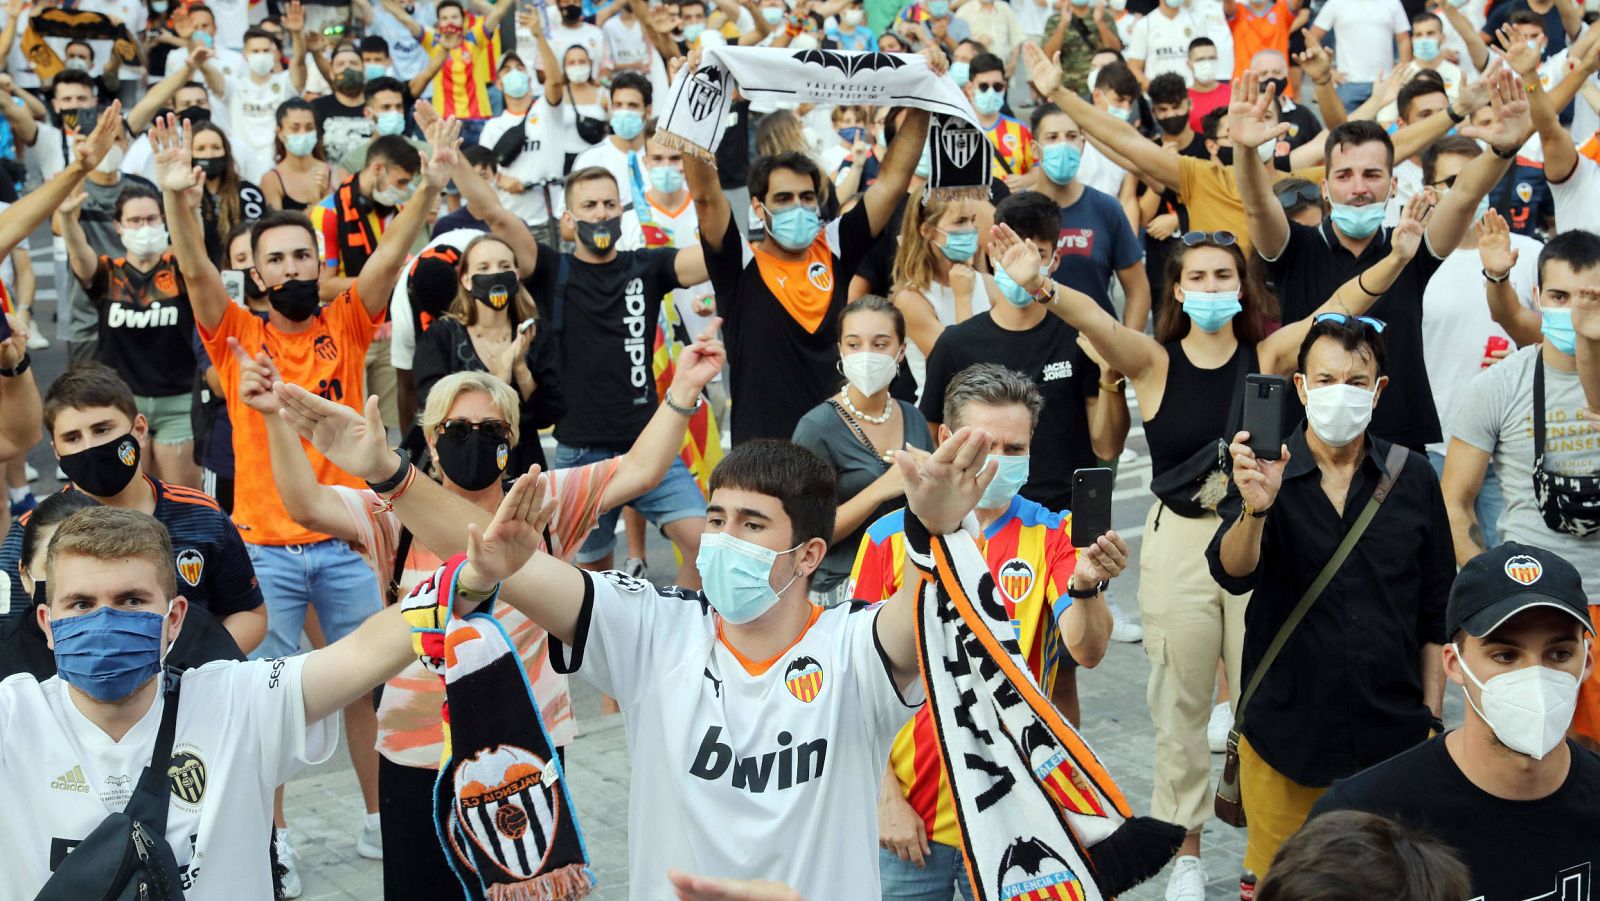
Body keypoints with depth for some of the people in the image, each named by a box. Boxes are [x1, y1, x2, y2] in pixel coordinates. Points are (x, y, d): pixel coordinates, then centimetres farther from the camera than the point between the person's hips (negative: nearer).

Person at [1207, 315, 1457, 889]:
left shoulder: (1413, 478, 1)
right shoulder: (1264, 471, -4)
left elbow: (1436, 611, 8)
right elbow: (1232, 574, -20)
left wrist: (1431, 715, 6)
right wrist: (1255, 507, -39)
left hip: (1390, 734, 1)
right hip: (1285, 729, -1)